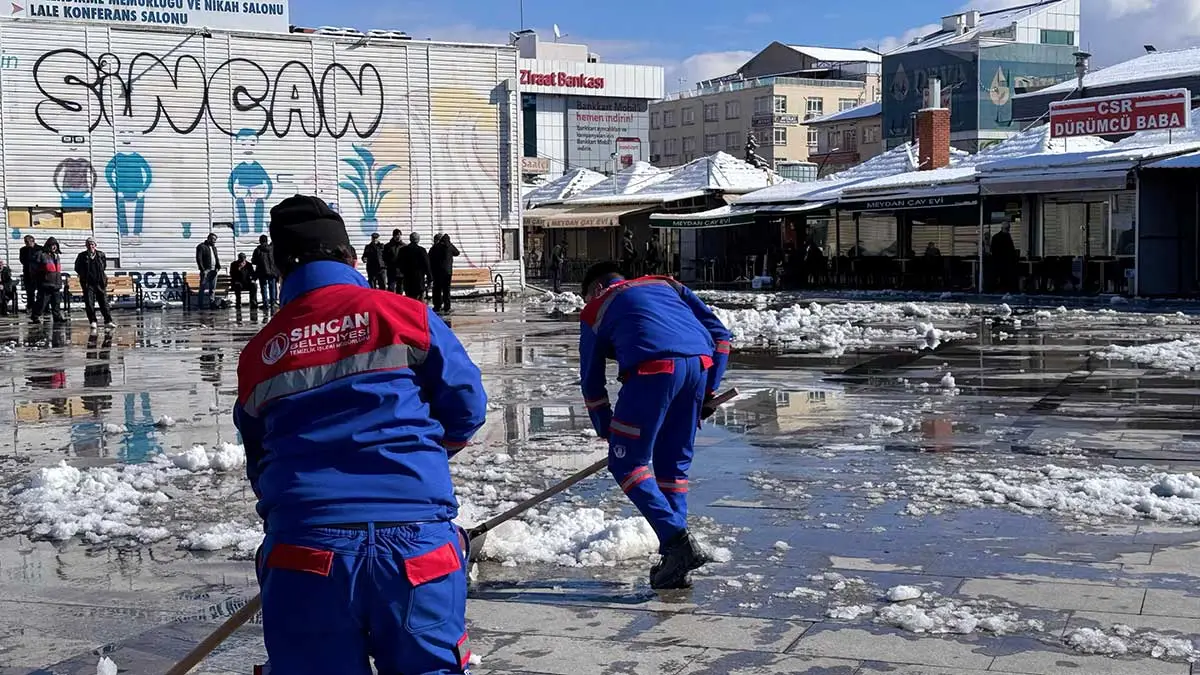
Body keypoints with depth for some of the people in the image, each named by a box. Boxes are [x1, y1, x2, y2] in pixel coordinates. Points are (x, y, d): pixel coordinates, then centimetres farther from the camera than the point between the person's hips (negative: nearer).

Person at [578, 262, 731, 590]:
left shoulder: (595, 309, 25)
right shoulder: (667, 285, 33)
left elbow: (592, 383, 27)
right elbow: (719, 332, 23)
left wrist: (608, 432, 36)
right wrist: (709, 390, 24)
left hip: (654, 369, -5)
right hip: (700, 365, 5)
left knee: (626, 463, 6)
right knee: (674, 465, 17)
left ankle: (677, 540, -9)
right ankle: (675, 562, 14)